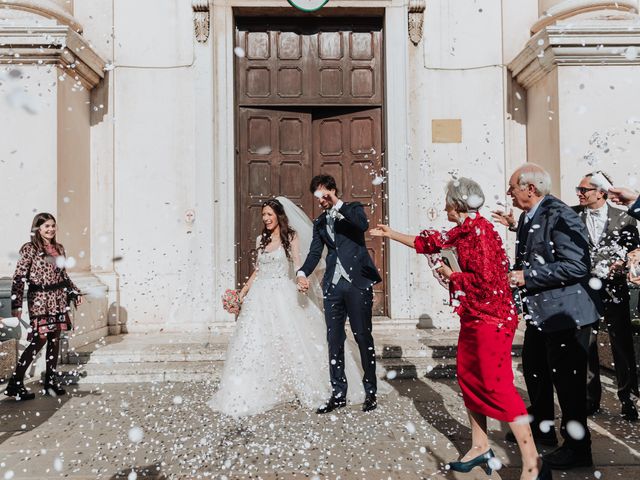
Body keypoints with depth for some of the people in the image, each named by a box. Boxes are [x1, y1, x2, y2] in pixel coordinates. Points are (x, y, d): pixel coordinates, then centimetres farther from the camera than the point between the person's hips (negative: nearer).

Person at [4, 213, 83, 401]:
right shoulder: (30, 249, -7)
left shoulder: (59, 248, 11)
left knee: (55, 340, 8)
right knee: (39, 340, -8)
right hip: (39, 300, -6)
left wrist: (75, 292, 16)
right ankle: (15, 383, 4)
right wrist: (16, 304, -19)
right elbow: (19, 277, -12)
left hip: (59, 299, 6)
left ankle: (51, 381, 18)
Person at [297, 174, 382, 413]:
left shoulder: (353, 209, 6)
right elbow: (314, 253, 9)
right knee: (334, 340, 7)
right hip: (333, 285, 5)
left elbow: (363, 225, -16)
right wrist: (303, 273, -8)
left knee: (363, 337, 0)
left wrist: (338, 205, -13)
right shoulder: (319, 222, 18)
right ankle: (338, 393, 18)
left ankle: (371, 391, 14)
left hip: (357, 282, -4)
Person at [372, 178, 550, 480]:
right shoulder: (463, 231, 10)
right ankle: (480, 447, 29)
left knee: (498, 386, -7)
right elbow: (430, 242, 21)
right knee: (468, 379, 15)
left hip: (491, 318, -10)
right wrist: (391, 234, 27)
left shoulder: (480, 230, -17)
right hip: (473, 317, 10)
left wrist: (451, 275, -8)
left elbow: (486, 279, -24)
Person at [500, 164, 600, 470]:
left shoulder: (560, 217, -20)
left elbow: (577, 266, -26)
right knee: (534, 372, 22)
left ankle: (577, 449, 20)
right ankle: (541, 429, 42)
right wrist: (515, 275, 3)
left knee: (567, 380, 2)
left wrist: (527, 277, -25)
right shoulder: (527, 218, 10)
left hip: (565, 313, -10)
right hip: (539, 313, 10)